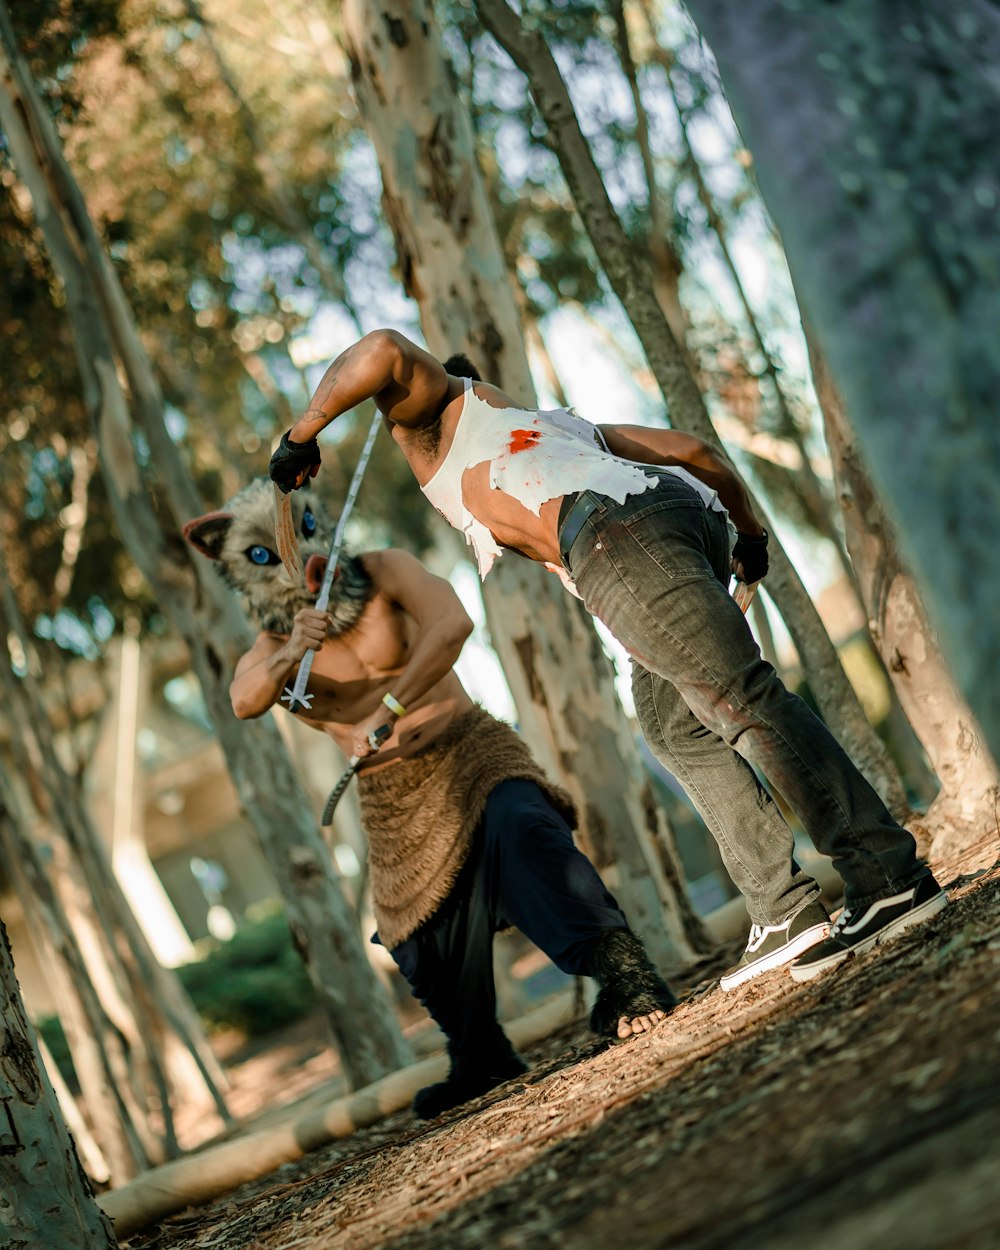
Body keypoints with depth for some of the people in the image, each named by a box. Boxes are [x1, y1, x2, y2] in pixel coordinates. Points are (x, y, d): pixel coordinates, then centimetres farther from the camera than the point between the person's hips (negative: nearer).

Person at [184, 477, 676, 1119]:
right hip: (391, 798, 4)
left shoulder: (384, 572, -7)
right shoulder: (276, 643, 2)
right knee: (427, 945, 6)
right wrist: (290, 656, -44)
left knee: (523, 828, -35)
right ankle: (483, 1063, 32)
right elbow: (245, 700, -21)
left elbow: (452, 623, -27)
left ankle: (624, 973, -42)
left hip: (469, 751, -4)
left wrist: (388, 712, -37)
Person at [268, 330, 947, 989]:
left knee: (745, 702, -14)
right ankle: (784, 911, 6)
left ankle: (891, 877, -19)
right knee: (677, 727, 14)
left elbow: (382, 350, 2)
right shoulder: (559, 423, 42)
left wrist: (302, 434, 14)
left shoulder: (441, 407, 25)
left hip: (621, 530, -8)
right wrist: (750, 531, 43)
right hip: (695, 513, 8)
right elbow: (694, 449, 33)